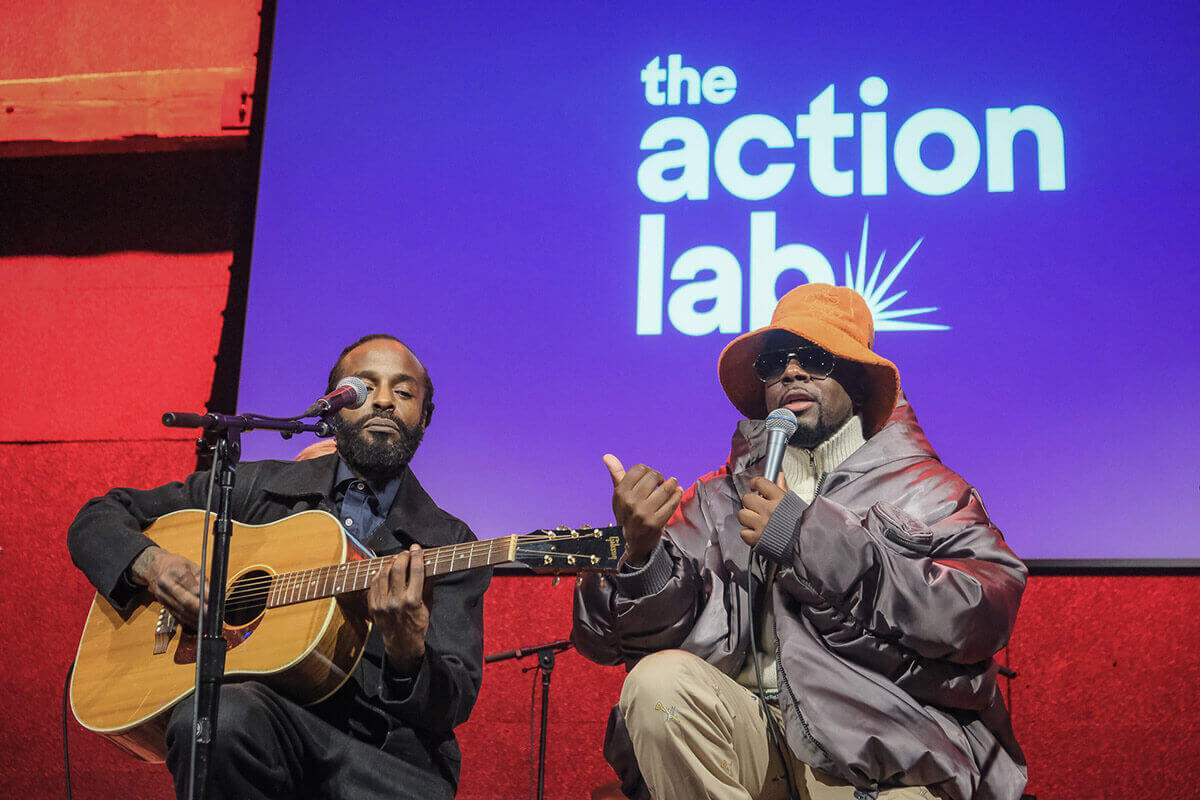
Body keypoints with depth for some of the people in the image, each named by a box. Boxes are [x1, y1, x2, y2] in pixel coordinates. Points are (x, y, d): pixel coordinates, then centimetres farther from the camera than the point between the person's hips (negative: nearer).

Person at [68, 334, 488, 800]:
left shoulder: (451, 546, 10)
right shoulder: (258, 486, 14)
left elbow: (455, 704, 0)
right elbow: (98, 518, 18)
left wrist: (408, 653, -23)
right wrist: (148, 564, -4)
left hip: (389, 752, -1)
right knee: (221, 714, -34)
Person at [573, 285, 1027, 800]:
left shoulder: (924, 489, 8)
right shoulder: (717, 501, 16)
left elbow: (985, 613, -12)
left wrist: (810, 540, -13)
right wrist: (639, 554, -18)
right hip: (749, 735, 4)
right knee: (660, 681, -24)